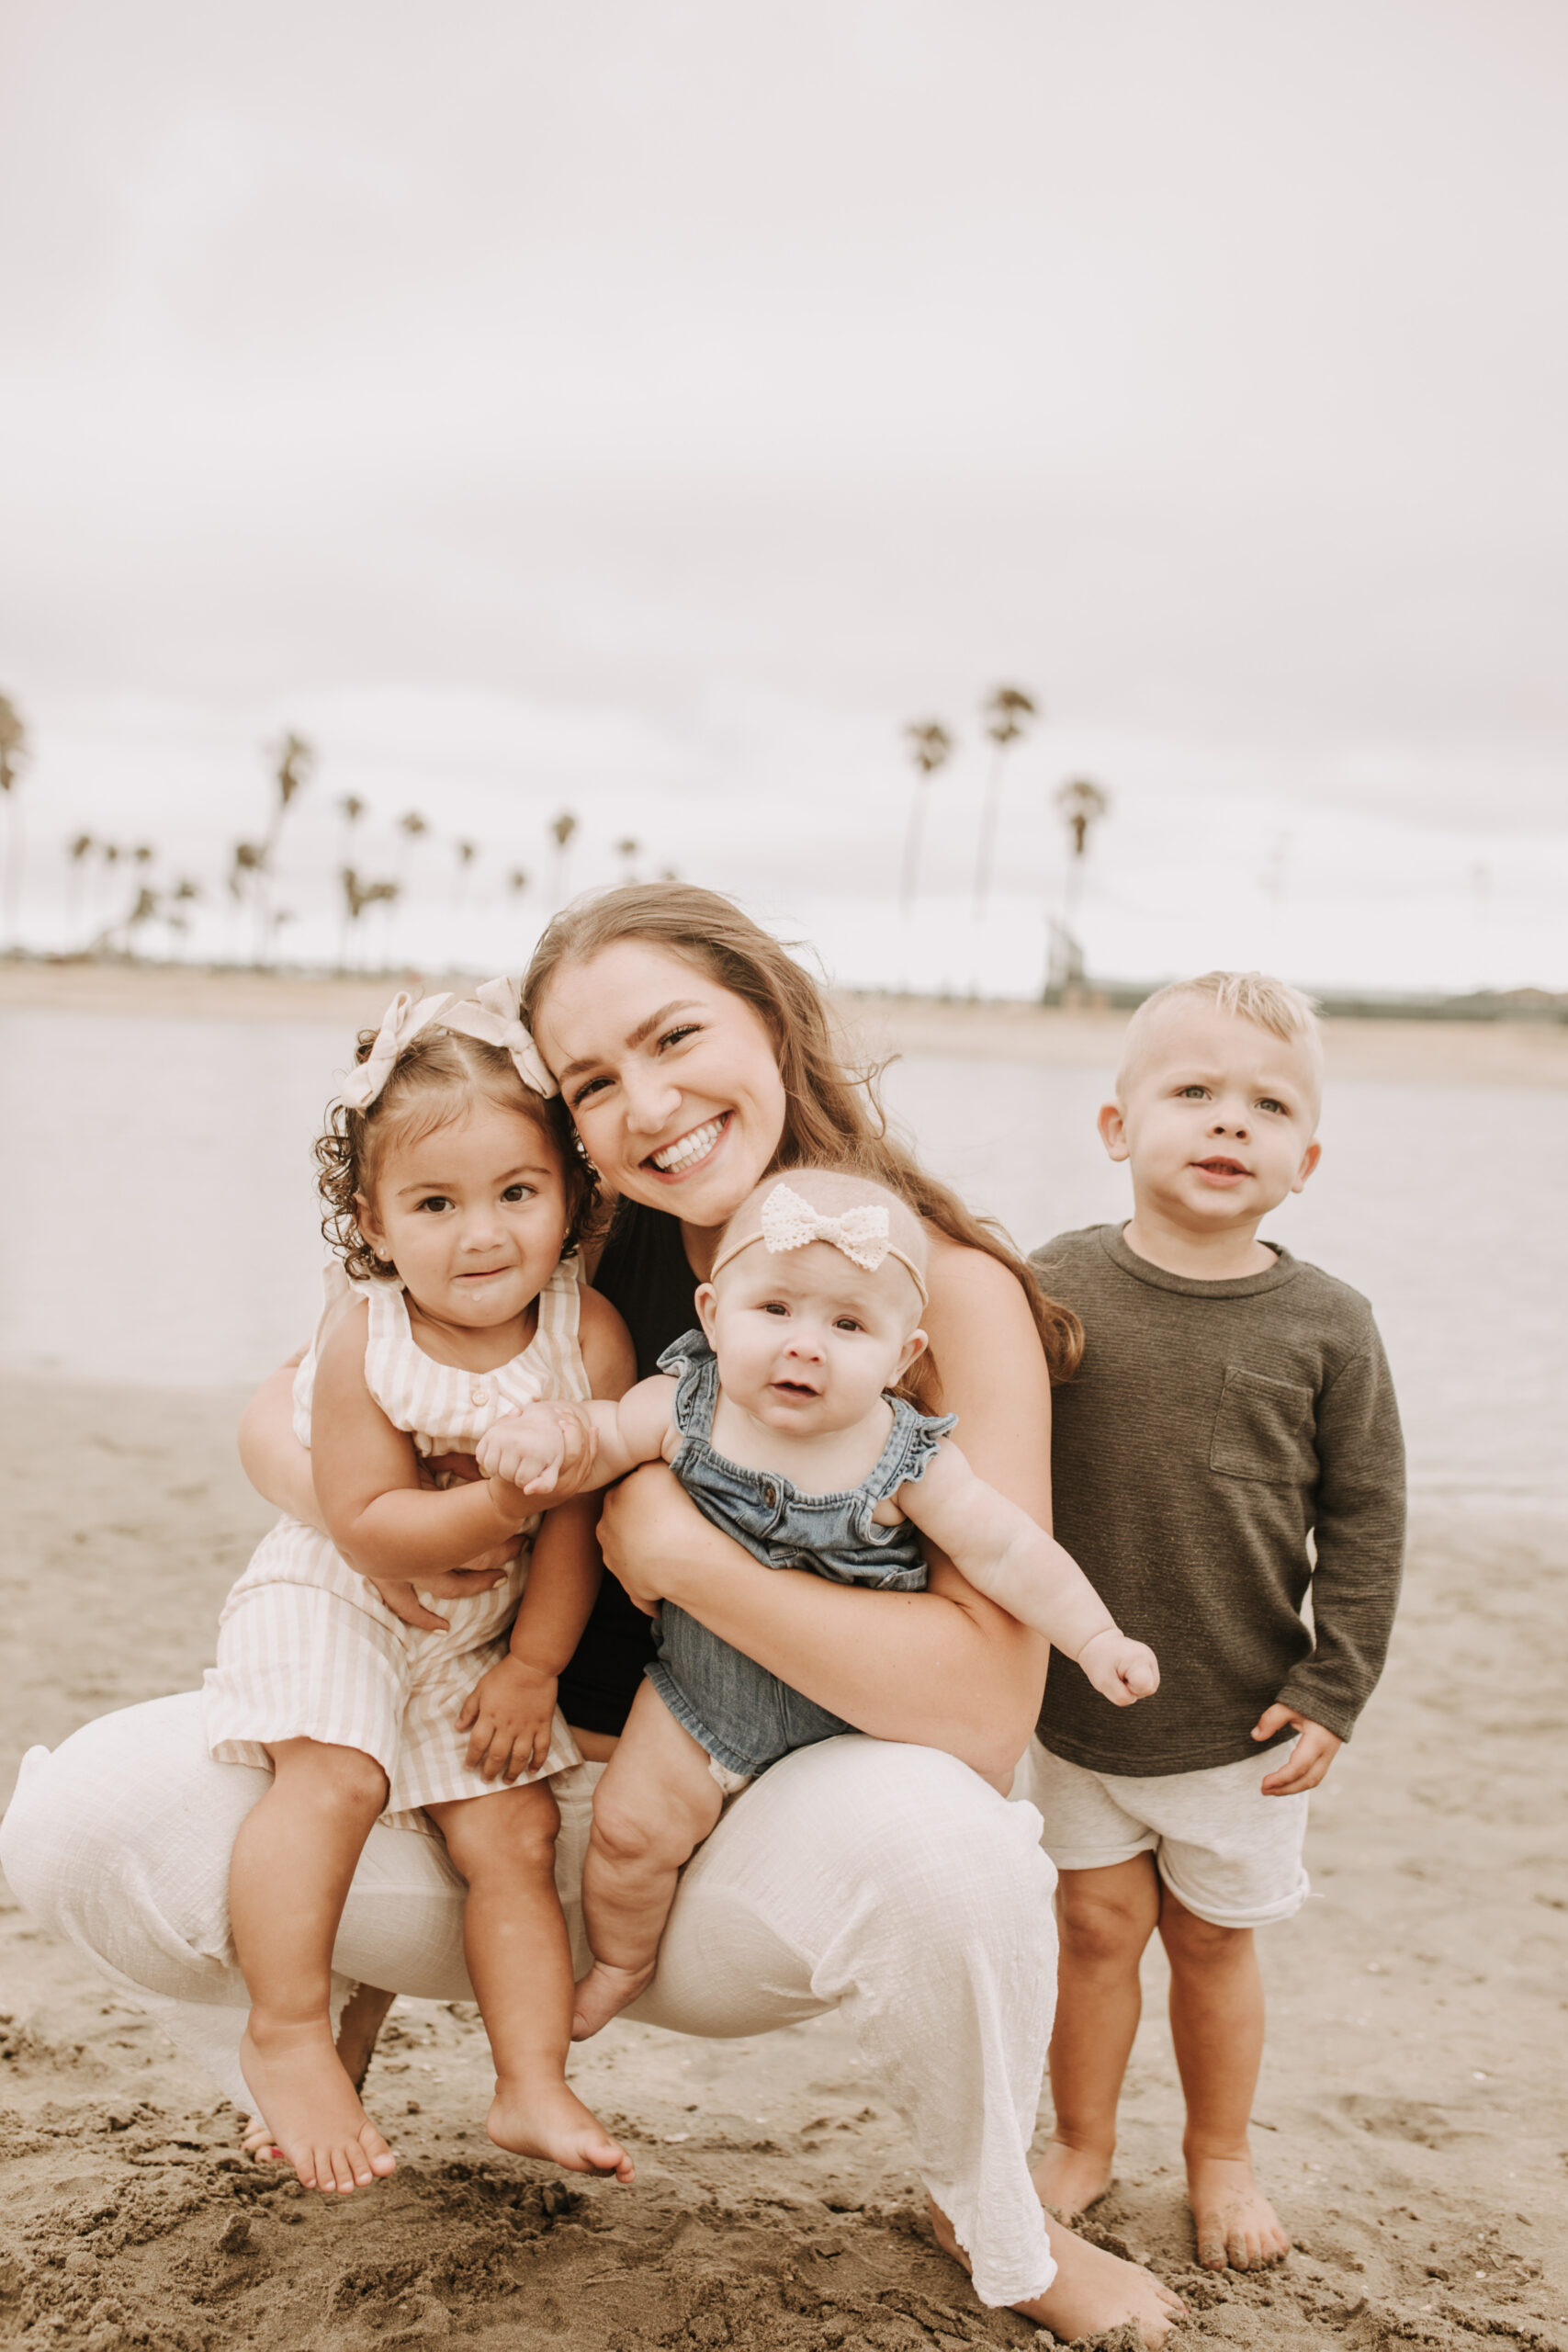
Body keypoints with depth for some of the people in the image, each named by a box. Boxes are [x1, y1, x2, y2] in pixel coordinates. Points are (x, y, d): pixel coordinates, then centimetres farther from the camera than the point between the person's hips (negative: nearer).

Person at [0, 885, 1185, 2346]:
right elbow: (279, 1416, 6)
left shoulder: (952, 1291, -15)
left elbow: (990, 1706, -24)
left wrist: (672, 1543, -25)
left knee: (935, 1830, -38)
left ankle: (995, 2228, -3)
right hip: (511, 1810, 3)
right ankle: (325, 2002, 19)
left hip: (753, 1846, -3)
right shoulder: (579, 1260, -3)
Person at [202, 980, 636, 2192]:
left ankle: (534, 2086, 8)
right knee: (332, 1780, -23)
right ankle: (289, 2034, -5)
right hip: (336, 1602, -3)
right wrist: (500, 1501, -35)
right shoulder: (365, 1343, -22)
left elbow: (581, 1521, -10)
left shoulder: (591, 1336, -18)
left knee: (514, 1831, -2)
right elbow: (369, 1528, -23)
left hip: (482, 1629, 3)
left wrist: (532, 1667, -6)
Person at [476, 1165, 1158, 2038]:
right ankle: (620, 1966, 31)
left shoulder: (907, 1457, -20)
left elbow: (1007, 1550, -15)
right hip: (705, 1687, 1)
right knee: (633, 1829, 1)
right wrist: (536, 1433, -29)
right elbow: (599, 1438, -7)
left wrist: (1097, 1640, -16)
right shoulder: (683, 1408, -17)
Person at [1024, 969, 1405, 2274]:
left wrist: (1333, 1691, -5)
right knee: (1097, 1923, 13)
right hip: (1077, 1697, 0)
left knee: (1213, 1935, 15)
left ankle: (1221, 2157, 38)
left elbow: (1365, 1520, -3)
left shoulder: (1327, 1326, -9)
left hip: (1243, 1721, 0)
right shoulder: (1056, 1287, -9)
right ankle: (1083, 2142, 35)